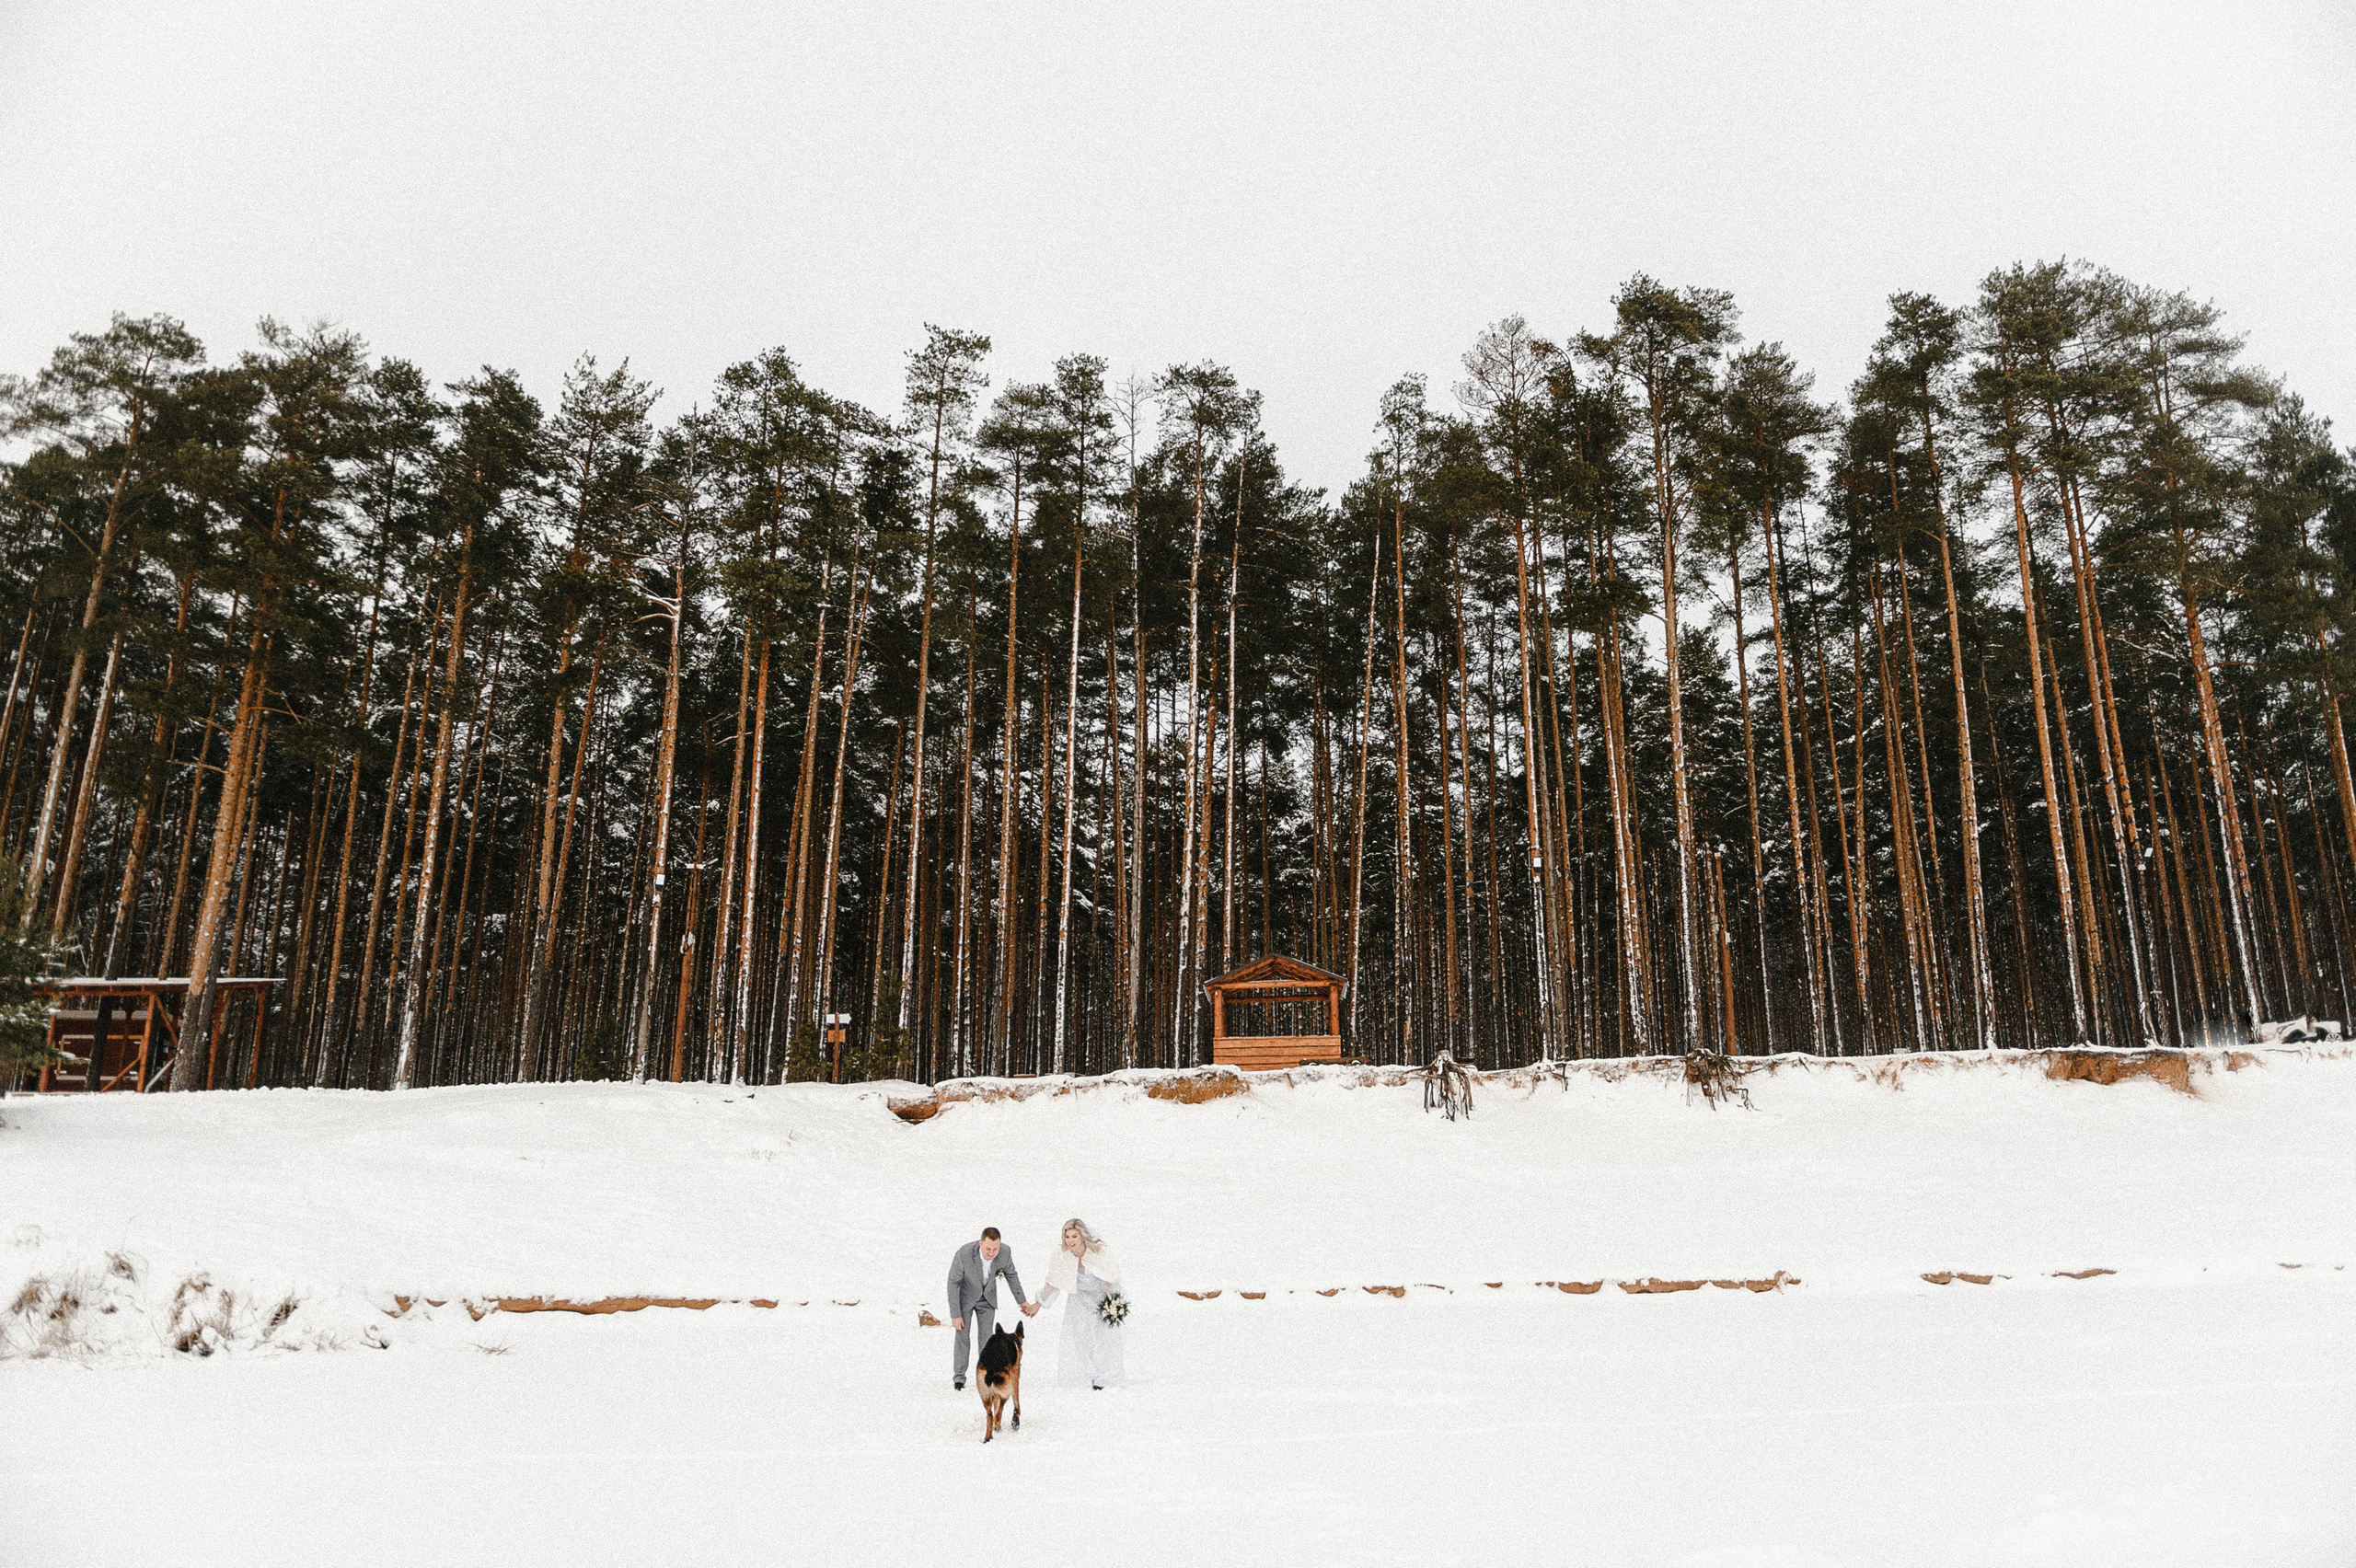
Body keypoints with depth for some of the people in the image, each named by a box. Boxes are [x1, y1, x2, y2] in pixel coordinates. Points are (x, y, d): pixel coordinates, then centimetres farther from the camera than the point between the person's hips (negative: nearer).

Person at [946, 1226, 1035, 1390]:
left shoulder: (1005, 1251, -28)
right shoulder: (964, 1254, -38)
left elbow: (1011, 1274, -6)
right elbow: (953, 1283, -24)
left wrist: (1022, 1301, 0)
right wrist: (955, 1315, -21)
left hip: (987, 1297, 2)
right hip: (965, 1296, -2)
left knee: (986, 1337, -2)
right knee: (963, 1335, -5)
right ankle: (959, 1377, 8)